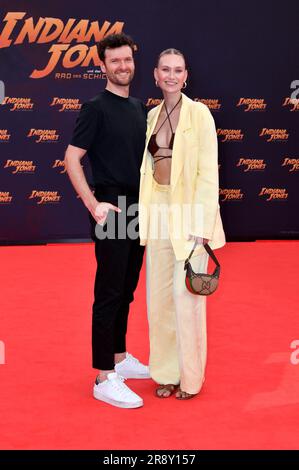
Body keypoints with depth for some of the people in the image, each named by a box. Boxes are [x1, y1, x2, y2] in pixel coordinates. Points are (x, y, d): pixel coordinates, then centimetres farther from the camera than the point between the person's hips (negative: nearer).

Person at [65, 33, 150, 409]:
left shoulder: (139, 107, 13)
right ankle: (104, 378, -1)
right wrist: (93, 205, -20)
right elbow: (71, 159, -13)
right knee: (109, 292, -5)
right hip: (112, 208, -8)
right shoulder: (96, 108, -9)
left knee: (126, 290, 14)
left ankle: (120, 358, 26)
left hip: (138, 208, 8)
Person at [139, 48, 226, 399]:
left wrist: (201, 226, -15)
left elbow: (208, 172, -10)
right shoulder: (151, 116, 11)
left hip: (188, 212, -5)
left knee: (186, 296, -2)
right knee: (159, 296, 9)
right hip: (158, 212, 5)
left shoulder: (199, 113, -6)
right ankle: (167, 372, 23)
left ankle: (190, 377, 14)